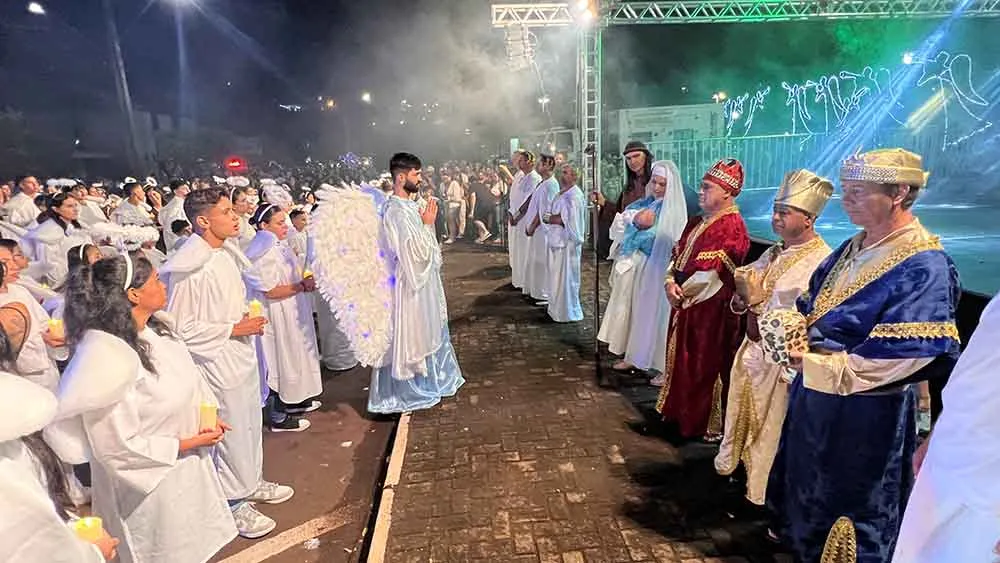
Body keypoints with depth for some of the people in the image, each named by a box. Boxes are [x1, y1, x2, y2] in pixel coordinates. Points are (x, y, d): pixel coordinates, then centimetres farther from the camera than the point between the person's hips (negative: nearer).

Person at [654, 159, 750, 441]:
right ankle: (680, 412, 33)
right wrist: (671, 282, -6)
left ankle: (711, 424, 18)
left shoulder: (732, 226, -16)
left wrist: (682, 291, -10)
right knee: (682, 360, 17)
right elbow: (678, 255, 12)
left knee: (706, 365, 2)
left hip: (711, 307, -8)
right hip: (686, 302, 9)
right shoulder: (697, 222, 12)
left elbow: (711, 272, -21)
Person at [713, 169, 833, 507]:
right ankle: (730, 465, 45)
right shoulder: (772, 254, 5)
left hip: (780, 360, -7)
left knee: (769, 430, 10)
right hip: (752, 349, 7)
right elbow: (741, 305, 11)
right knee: (740, 415, 23)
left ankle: (761, 493, 31)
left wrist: (758, 300, -24)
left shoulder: (822, 262, -20)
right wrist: (740, 297, -10)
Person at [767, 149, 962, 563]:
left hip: (863, 411, -8)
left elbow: (909, 353, -27)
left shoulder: (924, 265, -20)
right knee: (807, 481, 25)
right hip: (815, 394, 8)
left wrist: (824, 365, -26)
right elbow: (817, 306, 15)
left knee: (845, 496, 13)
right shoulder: (854, 248, 6)